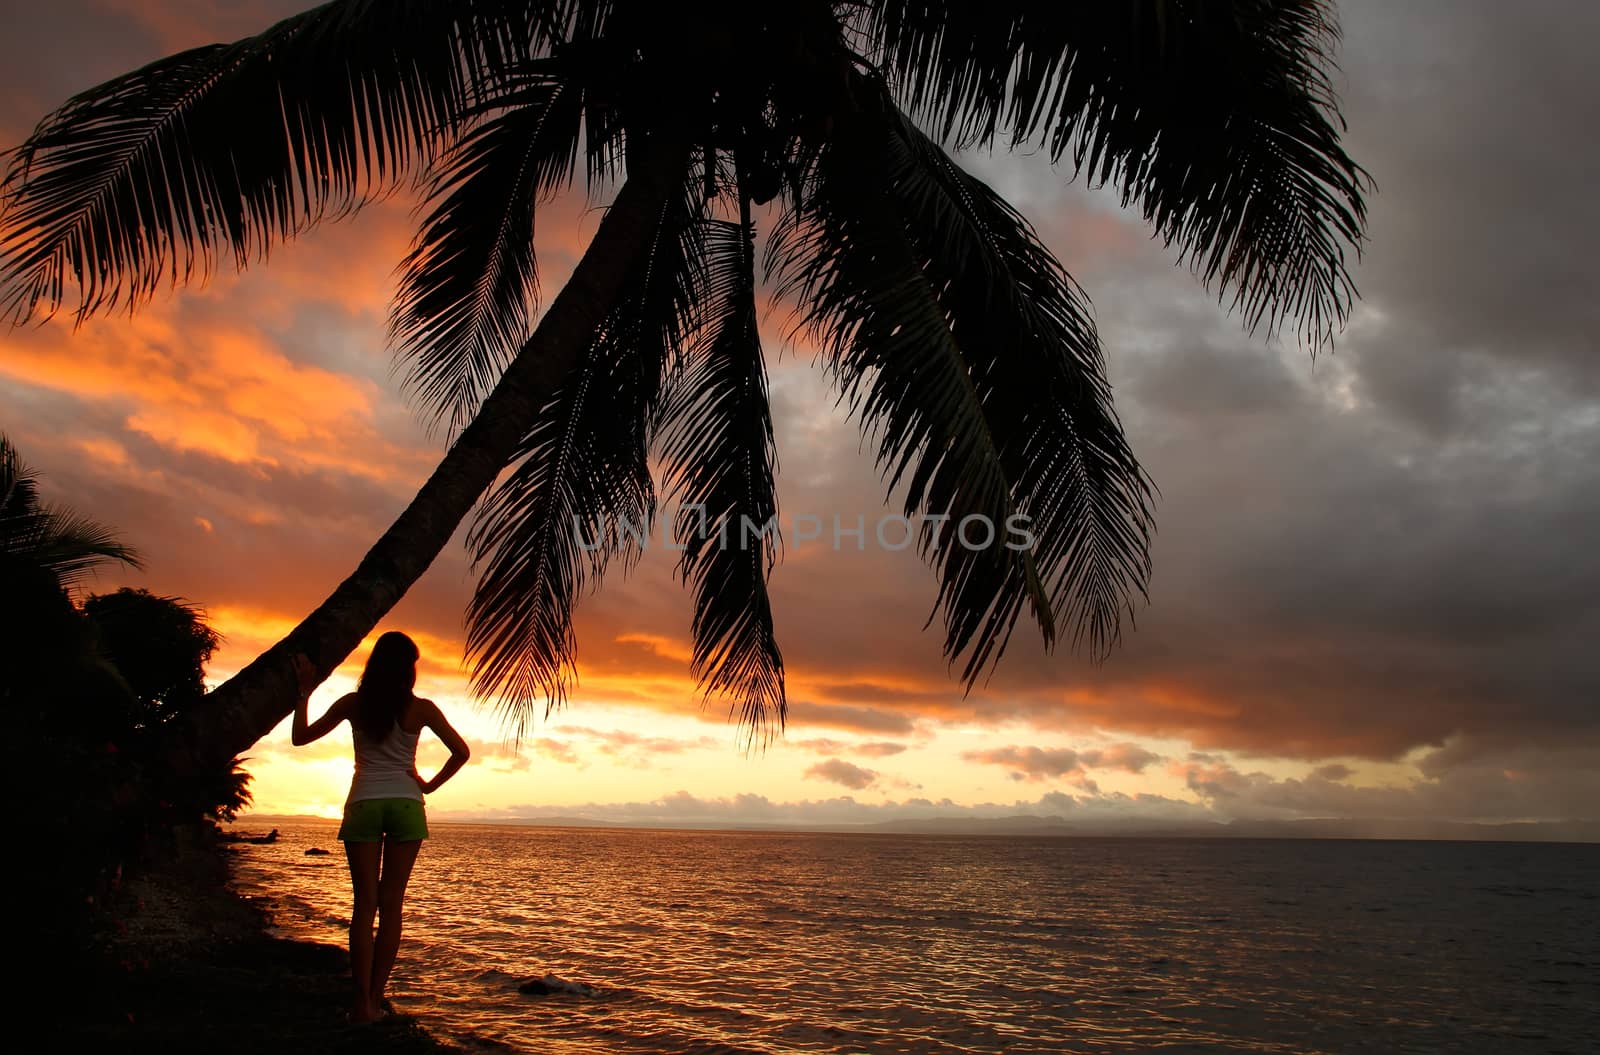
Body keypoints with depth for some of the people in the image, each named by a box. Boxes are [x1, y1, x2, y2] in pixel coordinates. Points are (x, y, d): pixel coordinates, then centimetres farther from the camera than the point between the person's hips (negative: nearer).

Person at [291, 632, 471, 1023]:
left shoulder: (353, 704, 0)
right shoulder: (420, 709, -1)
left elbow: (300, 737, 10)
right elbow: (461, 751, -1)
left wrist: (305, 690, 16)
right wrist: (430, 785, 8)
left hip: (363, 805, 1)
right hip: (406, 804, 0)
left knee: (364, 904, 3)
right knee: (391, 904, 5)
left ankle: (364, 1001, -2)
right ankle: (376, 998, 8)